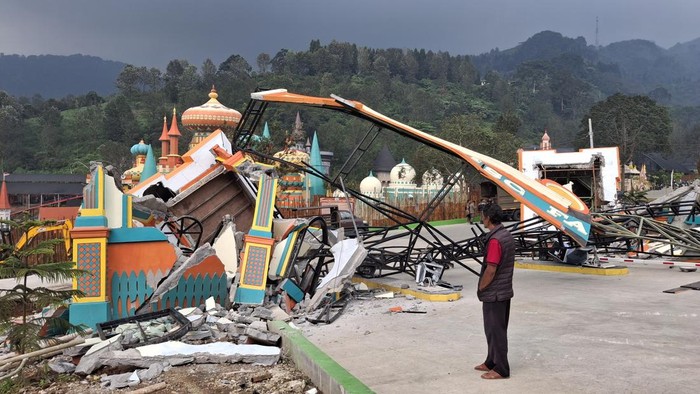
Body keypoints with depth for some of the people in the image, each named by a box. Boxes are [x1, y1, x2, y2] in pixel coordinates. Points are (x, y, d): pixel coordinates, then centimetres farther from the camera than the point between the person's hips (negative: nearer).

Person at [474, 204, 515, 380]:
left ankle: (501, 369, 9)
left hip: (493, 293, -10)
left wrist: (481, 288, -9)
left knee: (495, 331, 0)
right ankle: (492, 362, 29)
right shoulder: (507, 236, 7)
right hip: (505, 290, 10)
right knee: (498, 329, 17)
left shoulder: (495, 240, -23)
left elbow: (490, 269, -24)